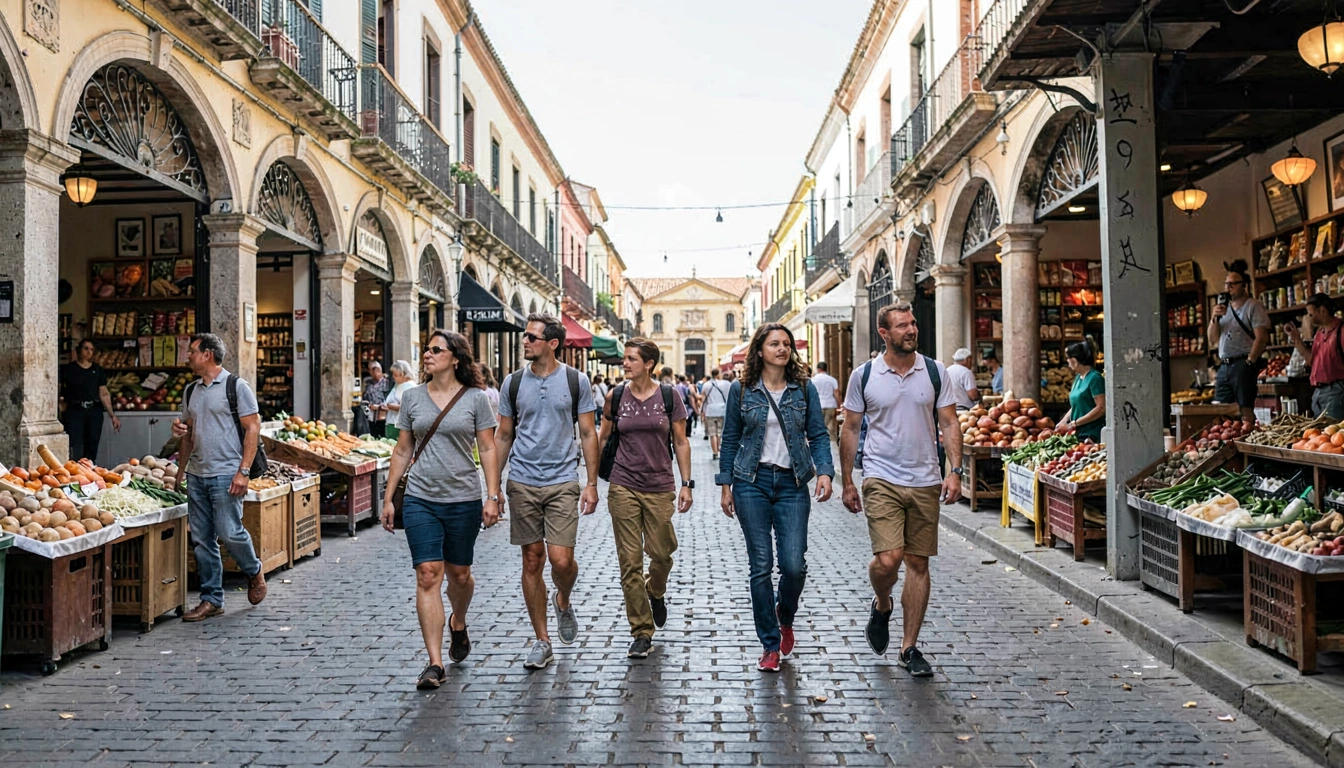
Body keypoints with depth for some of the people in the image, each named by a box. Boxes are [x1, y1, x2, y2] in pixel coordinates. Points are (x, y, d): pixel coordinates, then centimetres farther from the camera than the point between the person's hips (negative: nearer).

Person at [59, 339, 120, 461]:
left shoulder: (98, 370, 11)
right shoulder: (68, 369, 4)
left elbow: (104, 394, 10)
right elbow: (61, 392, -1)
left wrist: (113, 415, 5)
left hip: (94, 412, 3)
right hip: (74, 411, -3)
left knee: (92, 448, 5)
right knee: (74, 448, -11)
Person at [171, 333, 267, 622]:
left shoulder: (236, 386, -5)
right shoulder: (191, 391, 15)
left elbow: (252, 429, -8)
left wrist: (243, 471, -15)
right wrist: (181, 469, 12)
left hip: (226, 475, -7)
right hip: (196, 475, 7)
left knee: (229, 532, -10)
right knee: (202, 539, 6)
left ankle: (254, 571, 19)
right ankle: (211, 600, 14)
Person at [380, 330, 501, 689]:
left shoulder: (475, 398, -1)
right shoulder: (412, 397, 5)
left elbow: (488, 449, -1)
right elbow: (402, 450, 10)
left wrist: (492, 496, -8)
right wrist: (388, 498, 8)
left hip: (464, 500, -1)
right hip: (421, 500, 1)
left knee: (459, 574, 11)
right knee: (428, 575, -7)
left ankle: (458, 624, 44)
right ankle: (435, 663, -3)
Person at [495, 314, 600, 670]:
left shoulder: (576, 381, 0)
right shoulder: (513, 382, 5)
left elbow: (588, 434, 3)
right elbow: (503, 436, 11)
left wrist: (592, 484, -2)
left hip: (563, 483, -2)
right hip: (522, 484, 2)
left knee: (561, 560, -10)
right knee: (532, 561, 5)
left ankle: (563, 602, 26)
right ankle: (541, 641, 17)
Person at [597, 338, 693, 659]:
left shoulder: (669, 396, -1)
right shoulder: (616, 397, 2)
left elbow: (680, 442, 3)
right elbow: (602, 438, 10)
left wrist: (686, 483, -1)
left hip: (660, 487, 0)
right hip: (623, 487, 1)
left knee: (662, 553, 5)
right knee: (630, 561, 1)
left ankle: (656, 593, 41)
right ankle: (642, 632, 12)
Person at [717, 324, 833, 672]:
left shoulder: (805, 389, 6)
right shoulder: (741, 390, 4)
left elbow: (818, 434, 4)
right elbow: (730, 439, 9)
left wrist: (824, 471, -12)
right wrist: (725, 484, 5)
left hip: (792, 484, 1)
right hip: (752, 483, 0)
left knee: (794, 564, -7)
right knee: (761, 566, 0)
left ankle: (785, 617, 27)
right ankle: (770, 645, 14)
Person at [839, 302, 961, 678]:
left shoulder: (935, 372, 4)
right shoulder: (863, 376, 0)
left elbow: (949, 423, 5)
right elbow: (850, 429, 6)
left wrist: (955, 470, -7)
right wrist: (847, 482, 4)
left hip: (926, 482, 2)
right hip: (881, 480, -2)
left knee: (918, 563, 6)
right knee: (887, 559, -15)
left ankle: (909, 647, 18)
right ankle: (882, 606, 20)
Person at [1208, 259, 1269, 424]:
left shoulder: (1253, 307, 0)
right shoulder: (1224, 308, 20)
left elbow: (1262, 338, -10)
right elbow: (1213, 340, 15)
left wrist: (1249, 362, -13)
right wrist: (1215, 318, 1)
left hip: (1243, 364, -7)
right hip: (1224, 366, 7)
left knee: (1246, 410, -9)